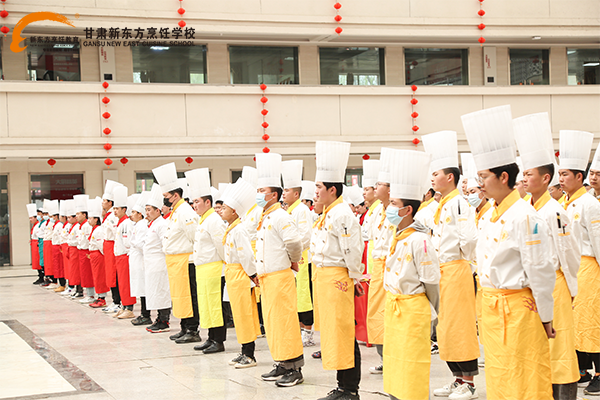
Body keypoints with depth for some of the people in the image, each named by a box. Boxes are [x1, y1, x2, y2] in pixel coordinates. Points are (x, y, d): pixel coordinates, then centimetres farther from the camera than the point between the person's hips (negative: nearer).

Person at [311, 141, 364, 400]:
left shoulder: (342, 215, -17)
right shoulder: (327, 214, 15)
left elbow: (352, 249, -19)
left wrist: (355, 277, -11)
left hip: (337, 279, -10)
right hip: (324, 278, 10)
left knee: (342, 333, -5)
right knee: (332, 332, 13)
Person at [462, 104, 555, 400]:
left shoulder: (524, 217, -17)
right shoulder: (489, 216, 10)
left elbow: (539, 270, -16)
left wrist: (544, 317, -12)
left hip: (517, 308, -9)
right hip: (491, 306, 9)